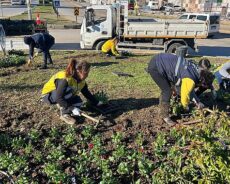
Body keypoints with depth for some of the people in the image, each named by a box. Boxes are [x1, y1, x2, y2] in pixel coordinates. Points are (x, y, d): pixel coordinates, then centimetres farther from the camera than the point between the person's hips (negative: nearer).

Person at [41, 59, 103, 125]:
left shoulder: (81, 80, -10)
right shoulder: (65, 79, -35)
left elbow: (87, 93, 4)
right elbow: (58, 98, -38)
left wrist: (96, 103, 2)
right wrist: (72, 108, -39)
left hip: (62, 95, 7)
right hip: (48, 94, -7)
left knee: (78, 102, -13)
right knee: (68, 90, -34)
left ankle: (61, 105, 11)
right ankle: (65, 114, -22)